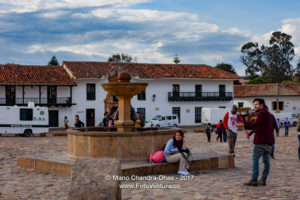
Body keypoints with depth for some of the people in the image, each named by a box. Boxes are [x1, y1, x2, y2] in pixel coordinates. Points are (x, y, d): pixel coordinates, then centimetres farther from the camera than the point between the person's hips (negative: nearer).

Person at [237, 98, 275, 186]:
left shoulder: (262, 113, -8)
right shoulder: (270, 115, 22)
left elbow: (256, 124, -22)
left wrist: (244, 125, -28)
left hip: (261, 140, -9)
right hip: (269, 141, 9)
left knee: (255, 159, -8)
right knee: (266, 160, 8)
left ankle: (254, 180, -13)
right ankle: (263, 180, 8)